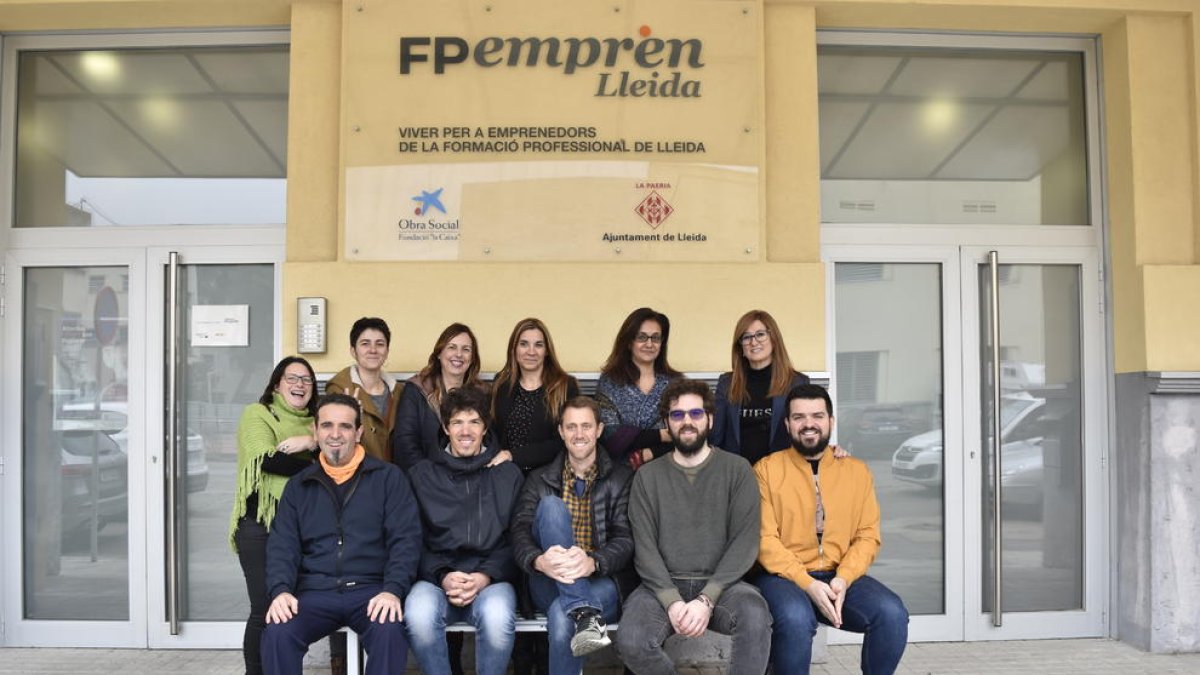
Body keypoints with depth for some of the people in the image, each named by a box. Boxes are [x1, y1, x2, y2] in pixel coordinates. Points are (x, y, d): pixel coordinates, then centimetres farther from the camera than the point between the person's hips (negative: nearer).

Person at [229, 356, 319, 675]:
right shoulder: (257, 413, 4)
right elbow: (267, 460, -12)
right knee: (265, 610, -5)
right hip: (262, 525, -4)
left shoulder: (316, 422, 18)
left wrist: (313, 443, -13)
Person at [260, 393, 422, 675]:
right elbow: (282, 545, 8)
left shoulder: (388, 478, 6)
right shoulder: (299, 486, 15)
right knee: (277, 632, -27)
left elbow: (405, 539, -2)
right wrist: (281, 590, -12)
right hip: (314, 592, 2)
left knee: (389, 630, -33)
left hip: (371, 590, -2)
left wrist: (393, 589, -19)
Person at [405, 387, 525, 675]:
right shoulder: (422, 474, 14)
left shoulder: (508, 474, 13)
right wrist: (442, 576, -10)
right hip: (436, 577, 1)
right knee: (419, 613, -33)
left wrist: (485, 576, -10)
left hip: (492, 578, 0)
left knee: (498, 616, -35)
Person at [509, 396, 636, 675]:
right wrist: (540, 561, -28)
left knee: (562, 616, -40)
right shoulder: (539, 480, 12)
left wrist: (592, 562, -30)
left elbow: (626, 539, -6)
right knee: (551, 505, -26)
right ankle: (585, 614, -36)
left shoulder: (622, 479, 6)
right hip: (551, 585, 3)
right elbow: (520, 533, -2)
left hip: (602, 581, -3)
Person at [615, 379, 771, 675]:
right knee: (631, 641, -27)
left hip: (721, 583, -1)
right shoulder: (647, 476, 8)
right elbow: (644, 547, 0)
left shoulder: (737, 469, 4)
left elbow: (745, 541, -5)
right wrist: (671, 600, -16)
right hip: (664, 585, 1)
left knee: (756, 618, -34)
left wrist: (707, 598, -16)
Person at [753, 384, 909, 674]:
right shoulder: (767, 469, 0)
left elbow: (868, 535, 5)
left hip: (840, 577, 3)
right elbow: (765, 539, -7)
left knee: (892, 614, -23)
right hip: (784, 576, -3)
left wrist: (843, 578, -12)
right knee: (796, 618, -35)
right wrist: (808, 584, -18)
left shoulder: (857, 470, 11)